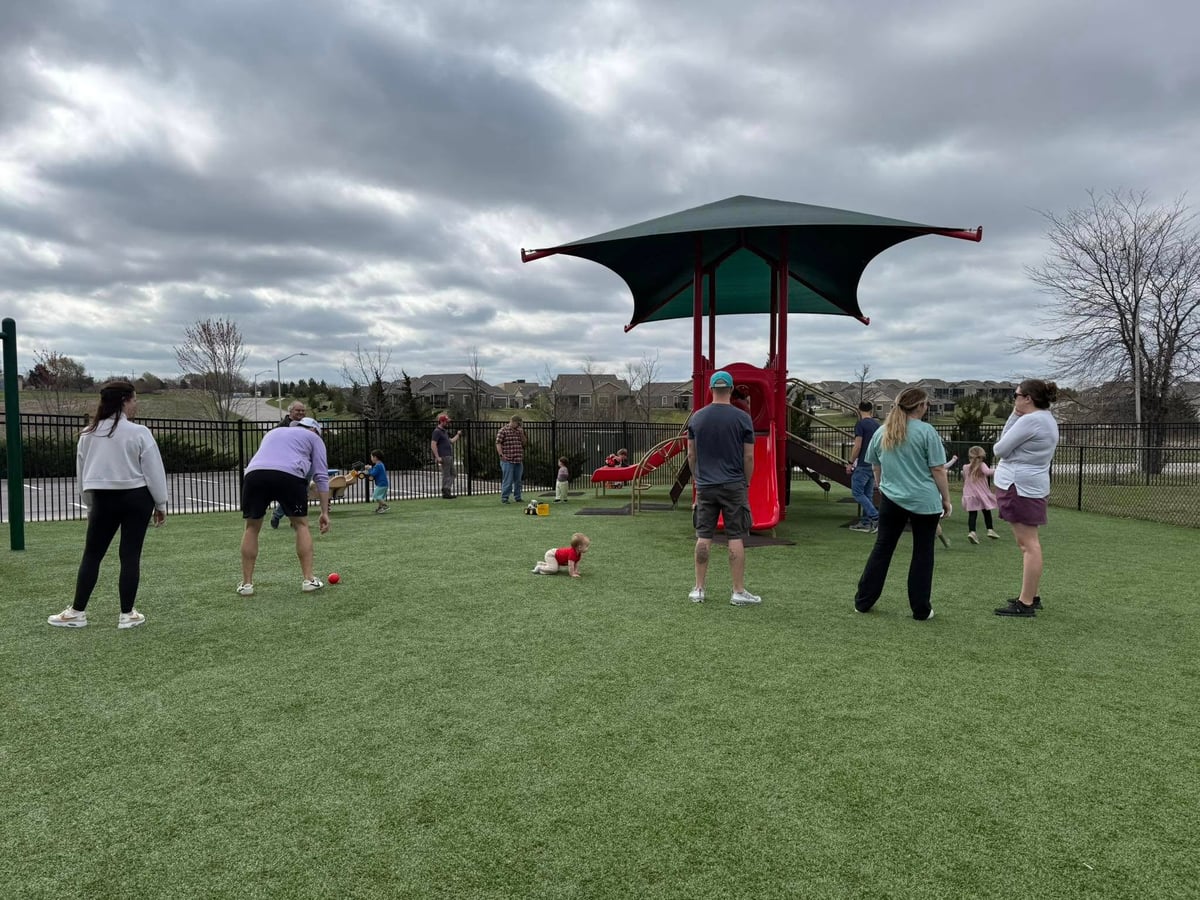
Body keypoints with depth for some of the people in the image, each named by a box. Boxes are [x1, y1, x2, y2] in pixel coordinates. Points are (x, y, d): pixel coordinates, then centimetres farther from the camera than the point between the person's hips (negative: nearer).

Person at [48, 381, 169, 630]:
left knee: (92, 554, 12)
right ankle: (127, 615, 8)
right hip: (136, 498, -3)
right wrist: (160, 504, 1)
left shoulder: (88, 434, 4)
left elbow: (81, 472, 11)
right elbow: (153, 471, -9)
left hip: (103, 498, 3)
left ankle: (76, 612, 16)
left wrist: (90, 504, 22)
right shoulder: (138, 432, -12)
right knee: (130, 556, 2)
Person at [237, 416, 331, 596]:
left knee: (251, 527, 19)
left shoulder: (273, 432, 41)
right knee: (301, 524, 15)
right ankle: (308, 580, 12)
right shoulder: (313, 438, 27)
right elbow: (321, 476, 17)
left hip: (254, 473, 3)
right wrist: (324, 512, 16)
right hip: (289, 475, -3)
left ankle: (246, 583, 20)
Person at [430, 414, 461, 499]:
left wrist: (458, 435, 34)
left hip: (449, 456, 10)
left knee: (452, 474, 13)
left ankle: (448, 492, 19)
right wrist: (437, 457, -23)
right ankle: (445, 493, -1)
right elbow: (433, 445, -18)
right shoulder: (437, 431, -10)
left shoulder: (444, 432, 20)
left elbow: (451, 441, 29)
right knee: (446, 475, -6)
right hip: (444, 457, -10)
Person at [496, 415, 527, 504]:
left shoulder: (519, 430, 15)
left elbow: (524, 443, 16)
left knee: (518, 480, 11)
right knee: (507, 480, -5)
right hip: (508, 460, -6)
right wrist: (501, 455, -15)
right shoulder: (503, 431, -3)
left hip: (519, 460, 6)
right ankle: (504, 498, 2)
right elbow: (498, 443, -7)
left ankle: (517, 497, 20)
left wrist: (522, 434, 0)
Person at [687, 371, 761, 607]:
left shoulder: (697, 417, 3)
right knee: (736, 538, 1)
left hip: (705, 487, 3)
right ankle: (739, 592, 5)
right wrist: (747, 482, 9)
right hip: (734, 486, -3)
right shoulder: (742, 418, -5)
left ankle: (698, 590, 13)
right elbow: (748, 456, -3)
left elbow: (691, 455, 7)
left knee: (704, 537, 8)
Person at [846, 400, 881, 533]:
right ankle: (865, 522, 14)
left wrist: (851, 463, -8)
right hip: (874, 464, 8)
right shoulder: (877, 424, 11)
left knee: (857, 492, -3)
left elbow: (857, 446, -16)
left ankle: (875, 517, -13)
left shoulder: (860, 424, -12)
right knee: (867, 494, 12)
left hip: (863, 464, -8)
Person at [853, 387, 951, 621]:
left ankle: (863, 601, 16)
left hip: (891, 499, 4)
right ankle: (921, 610, 12)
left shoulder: (882, 432, 7)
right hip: (924, 502, -4)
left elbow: (876, 467, 17)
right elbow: (938, 470, -8)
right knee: (923, 553, 6)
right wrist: (946, 499, 2)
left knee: (882, 549, 12)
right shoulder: (926, 432, -9)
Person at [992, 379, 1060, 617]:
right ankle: (1032, 596, 24)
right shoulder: (1046, 419, 17)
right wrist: (1015, 414, 7)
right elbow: (1008, 438, 15)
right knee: (1028, 543, 16)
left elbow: (1000, 449, -14)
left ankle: (1026, 604, -5)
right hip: (1031, 485, 11)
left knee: (1029, 544, -8)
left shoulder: (1030, 420, -17)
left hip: (1019, 485, -11)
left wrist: (998, 446, 5)